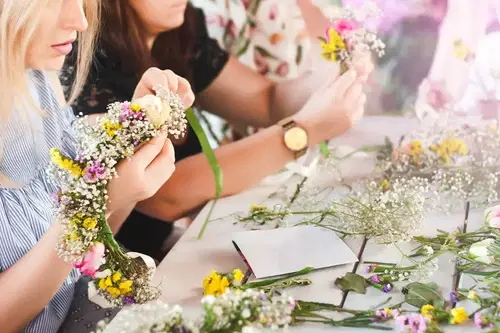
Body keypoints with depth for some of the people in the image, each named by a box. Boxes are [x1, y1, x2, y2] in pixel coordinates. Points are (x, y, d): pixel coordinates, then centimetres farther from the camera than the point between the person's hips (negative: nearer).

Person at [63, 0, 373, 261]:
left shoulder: (178, 33, -1)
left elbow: (268, 101, 7)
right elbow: (165, 195, -33)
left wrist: (336, 76, -14)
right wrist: (305, 129, -32)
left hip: (174, 250, 7)